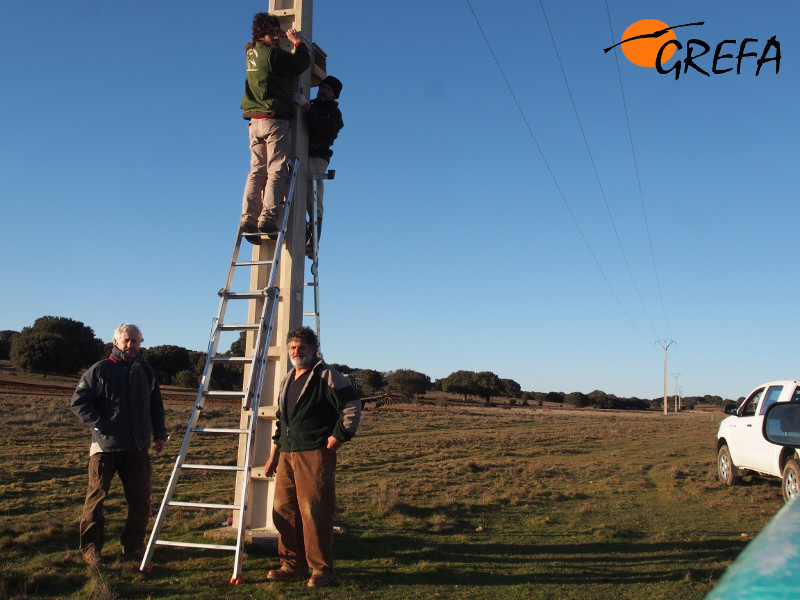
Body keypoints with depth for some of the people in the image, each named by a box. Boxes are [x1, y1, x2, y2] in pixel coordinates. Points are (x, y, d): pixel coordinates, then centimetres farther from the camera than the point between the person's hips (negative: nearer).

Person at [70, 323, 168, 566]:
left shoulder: (146, 373, 13)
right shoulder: (100, 370, -2)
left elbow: (156, 406, 21)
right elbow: (78, 401, -4)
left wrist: (159, 434, 13)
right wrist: (98, 424, -12)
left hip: (137, 448, 4)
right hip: (105, 447, -4)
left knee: (141, 499, 6)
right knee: (97, 496, 1)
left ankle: (133, 544, 21)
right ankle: (90, 547, 15)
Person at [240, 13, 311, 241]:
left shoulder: (251, 53, 14)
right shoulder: (272, 54, -9)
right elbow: (302, 63, -3)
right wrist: (298, 42, 13)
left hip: (255, 121, 7)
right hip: (275, 119, -7)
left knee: (256, 172, 4)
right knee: (277, 171, -8)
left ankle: (248, 218, -4)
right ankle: (268, 217, -18)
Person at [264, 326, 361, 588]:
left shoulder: (327, 375, -6)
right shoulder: (287, 380, 19)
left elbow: (352, 407, -10)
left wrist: (338, 436, -12)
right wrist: (274, 455, 23)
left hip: (315, 455, -8)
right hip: (287, 455, 8)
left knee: (314, 512, -7)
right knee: (284, 511, 10)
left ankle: (322, 569, 4)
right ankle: (293, 565, 22)